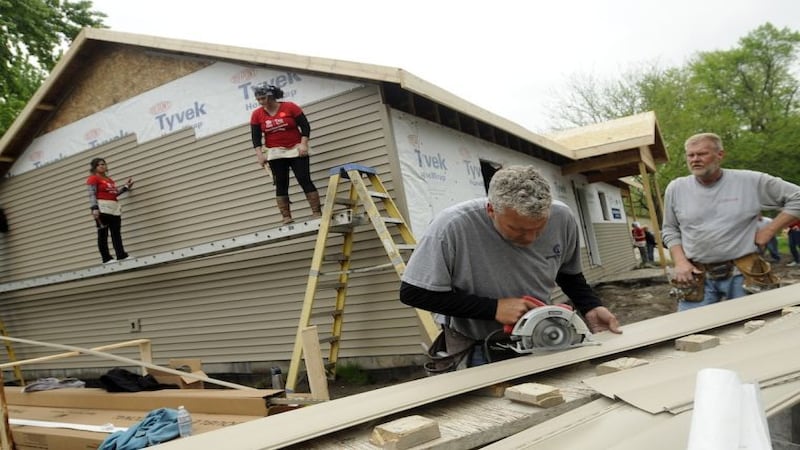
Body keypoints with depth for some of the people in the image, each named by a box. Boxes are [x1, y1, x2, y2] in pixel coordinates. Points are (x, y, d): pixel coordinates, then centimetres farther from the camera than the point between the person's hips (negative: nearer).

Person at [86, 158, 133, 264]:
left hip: (114, 208, 7)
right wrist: (94, 208, -20)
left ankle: (121, 255, -2)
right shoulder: (93, 178, 1)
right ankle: (106, 258, -8)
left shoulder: (109, 179, 23)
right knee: (103, 233, -5)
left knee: (116, 233, 1)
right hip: (102, 208, -7)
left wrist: (126, 186, 23)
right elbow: (92, 195, -9)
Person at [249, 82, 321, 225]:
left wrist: (303, 145, -16)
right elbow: (256, 137, 0)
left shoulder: (290, 107, -7)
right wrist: (260, 154, -12)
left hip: (296, 150, -2)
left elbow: (305, 126, -6)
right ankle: (286, 217, 0)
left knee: (305, 180, -8)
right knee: (281, 184, -1)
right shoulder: (256, 115, 0)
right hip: (275, 153, 3)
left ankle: (317, 213, -6)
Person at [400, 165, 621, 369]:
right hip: (475, 352, -4)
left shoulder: (561, 218, -11)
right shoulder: (452, 226, -26)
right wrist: (493, 308, -22)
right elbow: (412, 293, -20)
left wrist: (591, 307, -7)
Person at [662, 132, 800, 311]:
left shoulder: (750, 181, -3)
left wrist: (768, 231, -3)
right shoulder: (675, 189, 3)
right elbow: (670, 230, 11)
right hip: (696, 277, 1)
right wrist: (680, 262, -3)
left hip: (742, 275, 0)